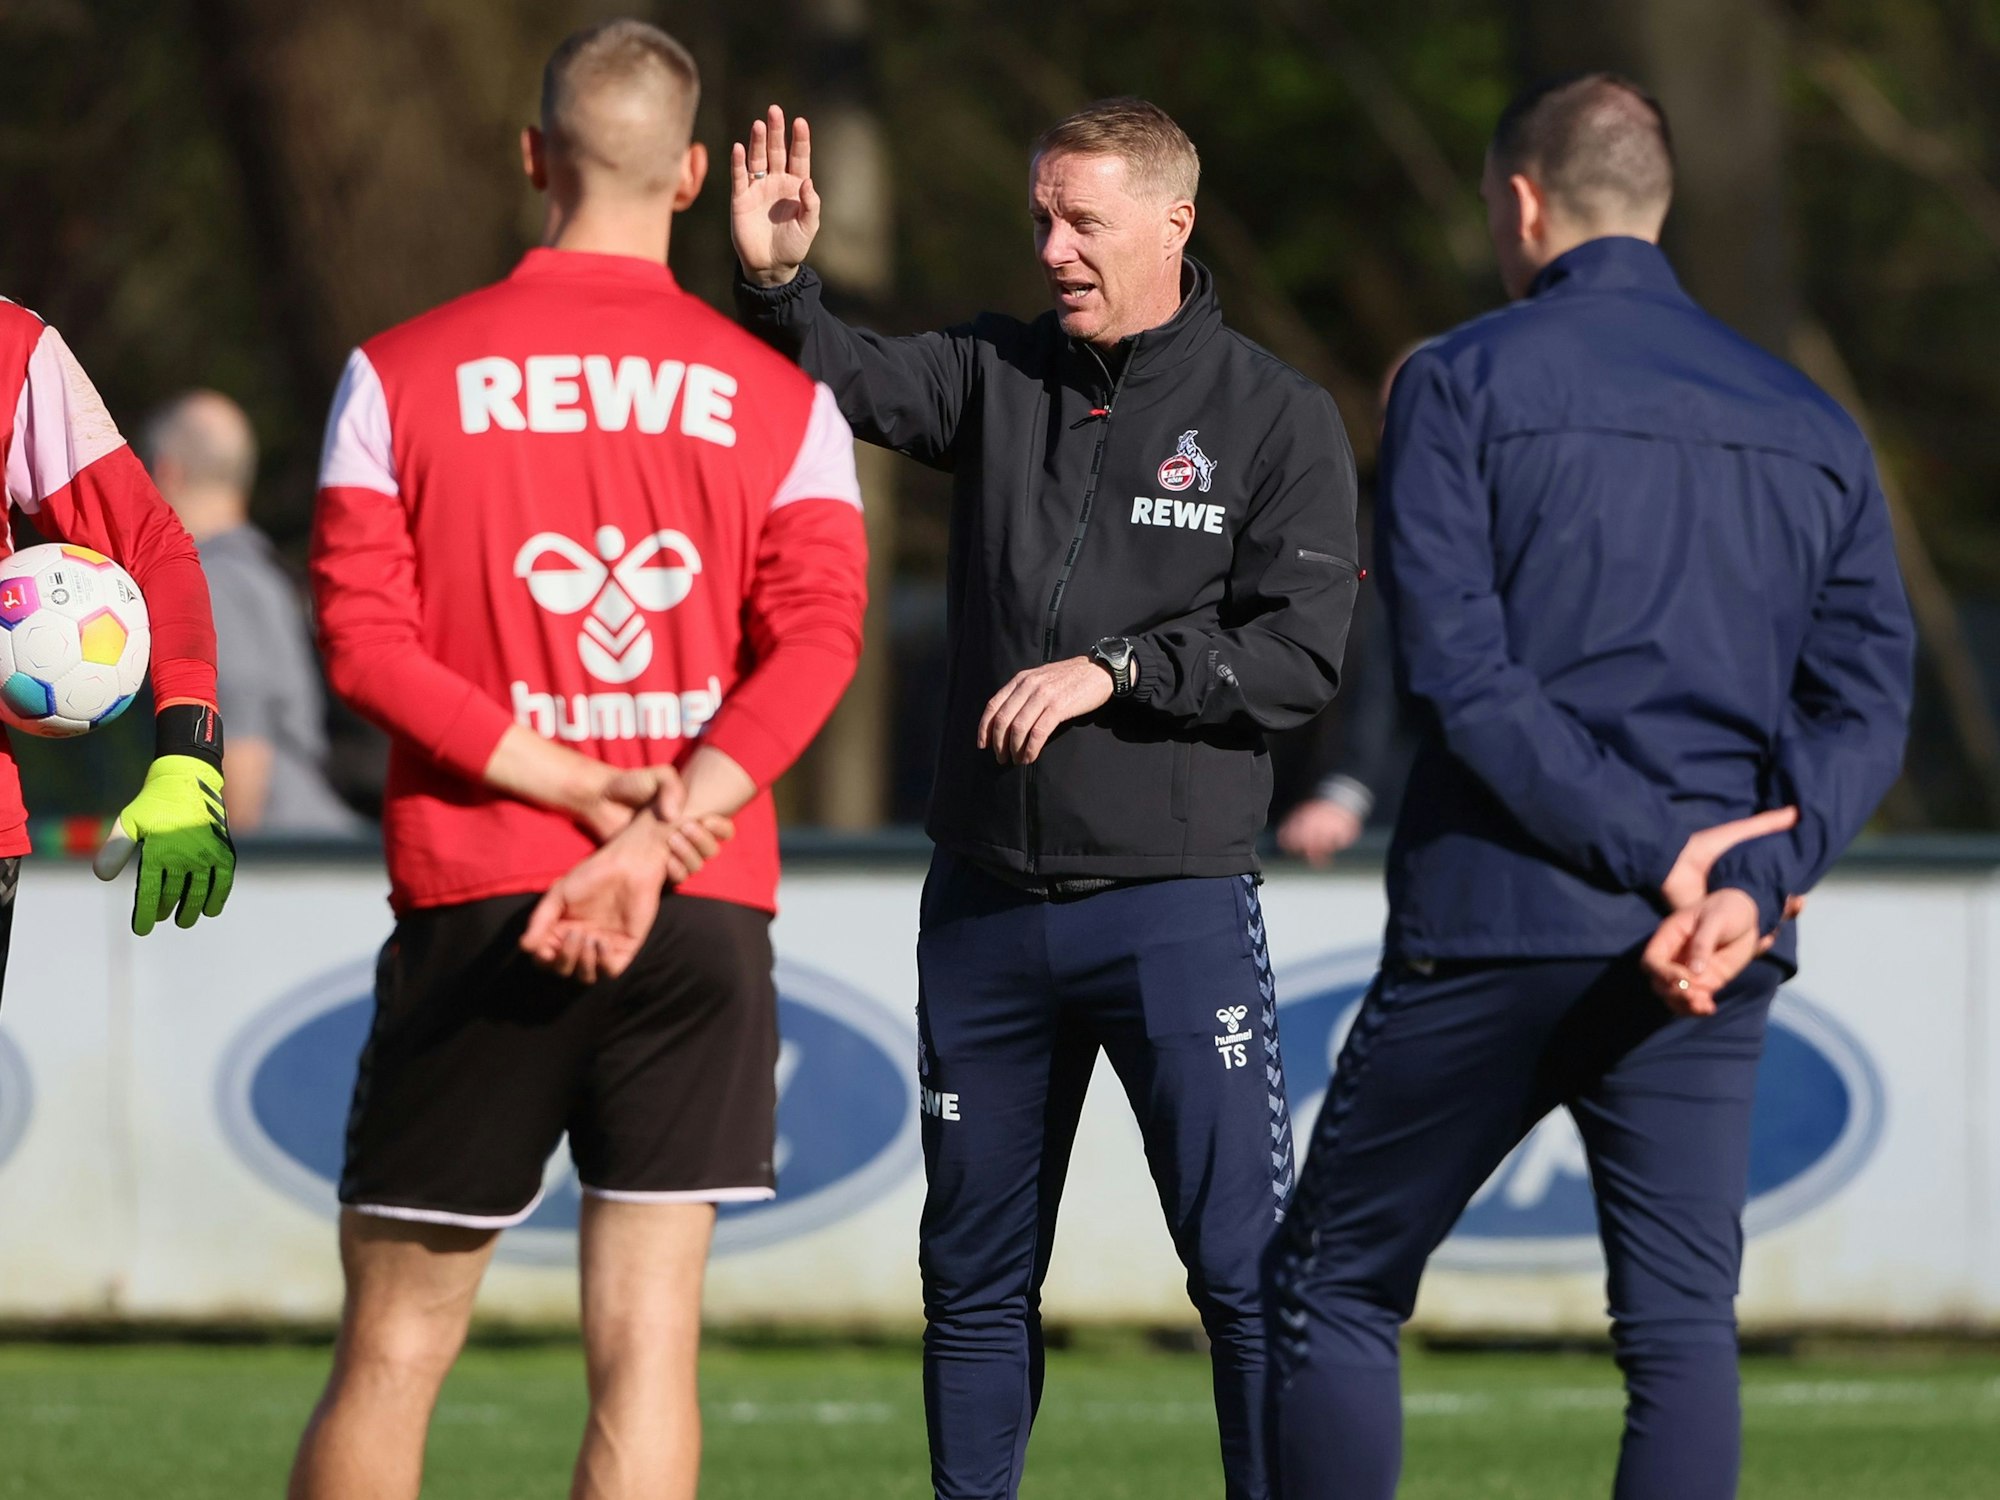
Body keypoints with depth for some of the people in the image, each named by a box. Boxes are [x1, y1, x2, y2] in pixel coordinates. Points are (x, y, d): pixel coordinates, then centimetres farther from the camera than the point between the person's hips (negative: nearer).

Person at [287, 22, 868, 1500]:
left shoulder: (401, 375, 3)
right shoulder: (781, 399, 6)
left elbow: (361, 632, -6)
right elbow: (817, 639, -6)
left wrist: (573, 784, -8)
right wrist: (658, 831, -14)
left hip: (473, 902, -1)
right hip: (706, 917, 1)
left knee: (394, 1344, 6)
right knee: (648, 1342, 0)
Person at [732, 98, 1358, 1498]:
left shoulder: (1278, 418, -2)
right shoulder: (999, 374, 8)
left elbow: (1301, 656, -9)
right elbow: (849, 381, -8)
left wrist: (1113, 670, -18)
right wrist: (777, 282, -27)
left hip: (1174, 899, -4)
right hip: (986, 905, 4)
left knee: (1248, 1270, -8)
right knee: (976, 1279, 11)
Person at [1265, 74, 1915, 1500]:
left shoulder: (1464, 381, -1)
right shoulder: (1811, 426, 13)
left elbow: (1459, 668, -12)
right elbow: (1867, 697, 3)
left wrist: (1651, 847, -13)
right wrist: (1754, 879, -10)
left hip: (1492, 925, -3)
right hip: (1717, 965, 3)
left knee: (1335, 1288, 10)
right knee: (1681, 1328, 3)